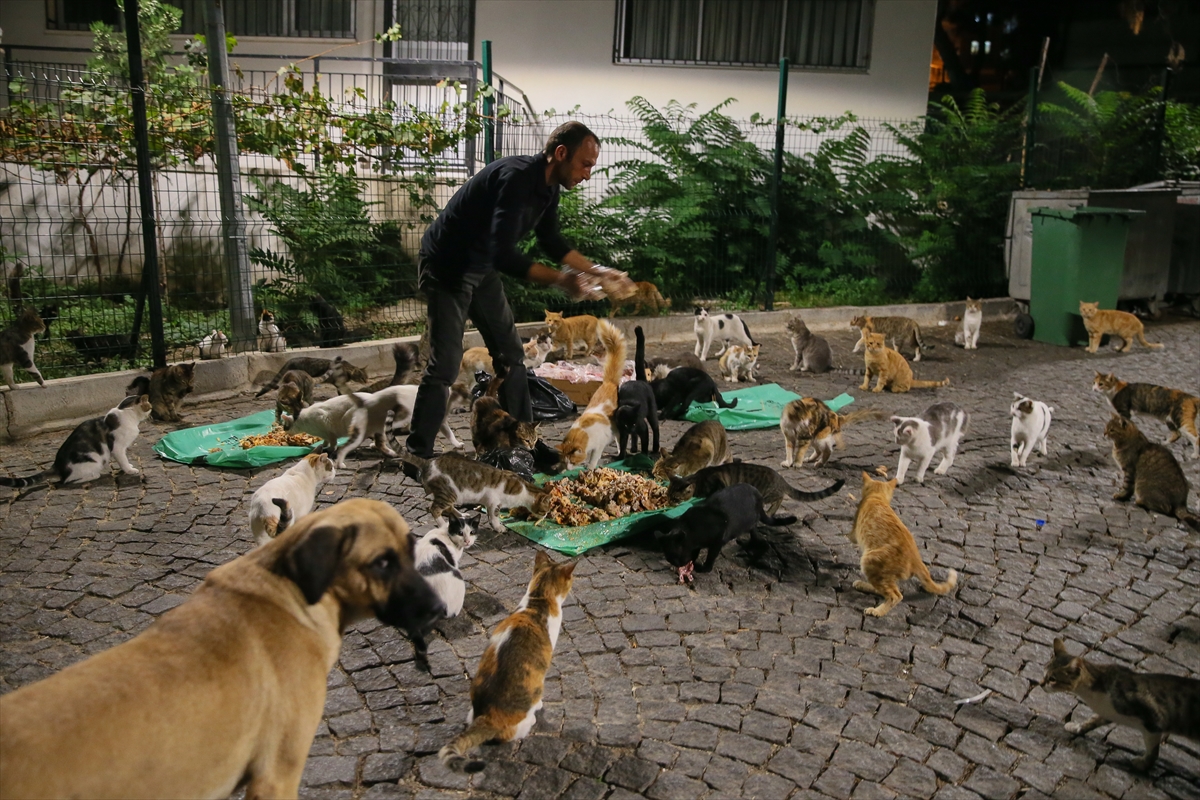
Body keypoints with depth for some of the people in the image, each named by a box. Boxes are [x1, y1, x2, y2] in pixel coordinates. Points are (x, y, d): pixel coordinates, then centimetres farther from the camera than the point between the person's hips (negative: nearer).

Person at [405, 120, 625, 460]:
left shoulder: (548, 185, -1)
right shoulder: (517, 177, -30)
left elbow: (552, 241, 14)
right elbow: (504, 255, -38)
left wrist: (595, 269, 6)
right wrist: (560, 279, -36)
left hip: (482, 269, 9)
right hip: (446, 268, -9)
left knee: (511, 354, 9)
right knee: (445, 364, -10)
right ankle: (418, 454, 2)